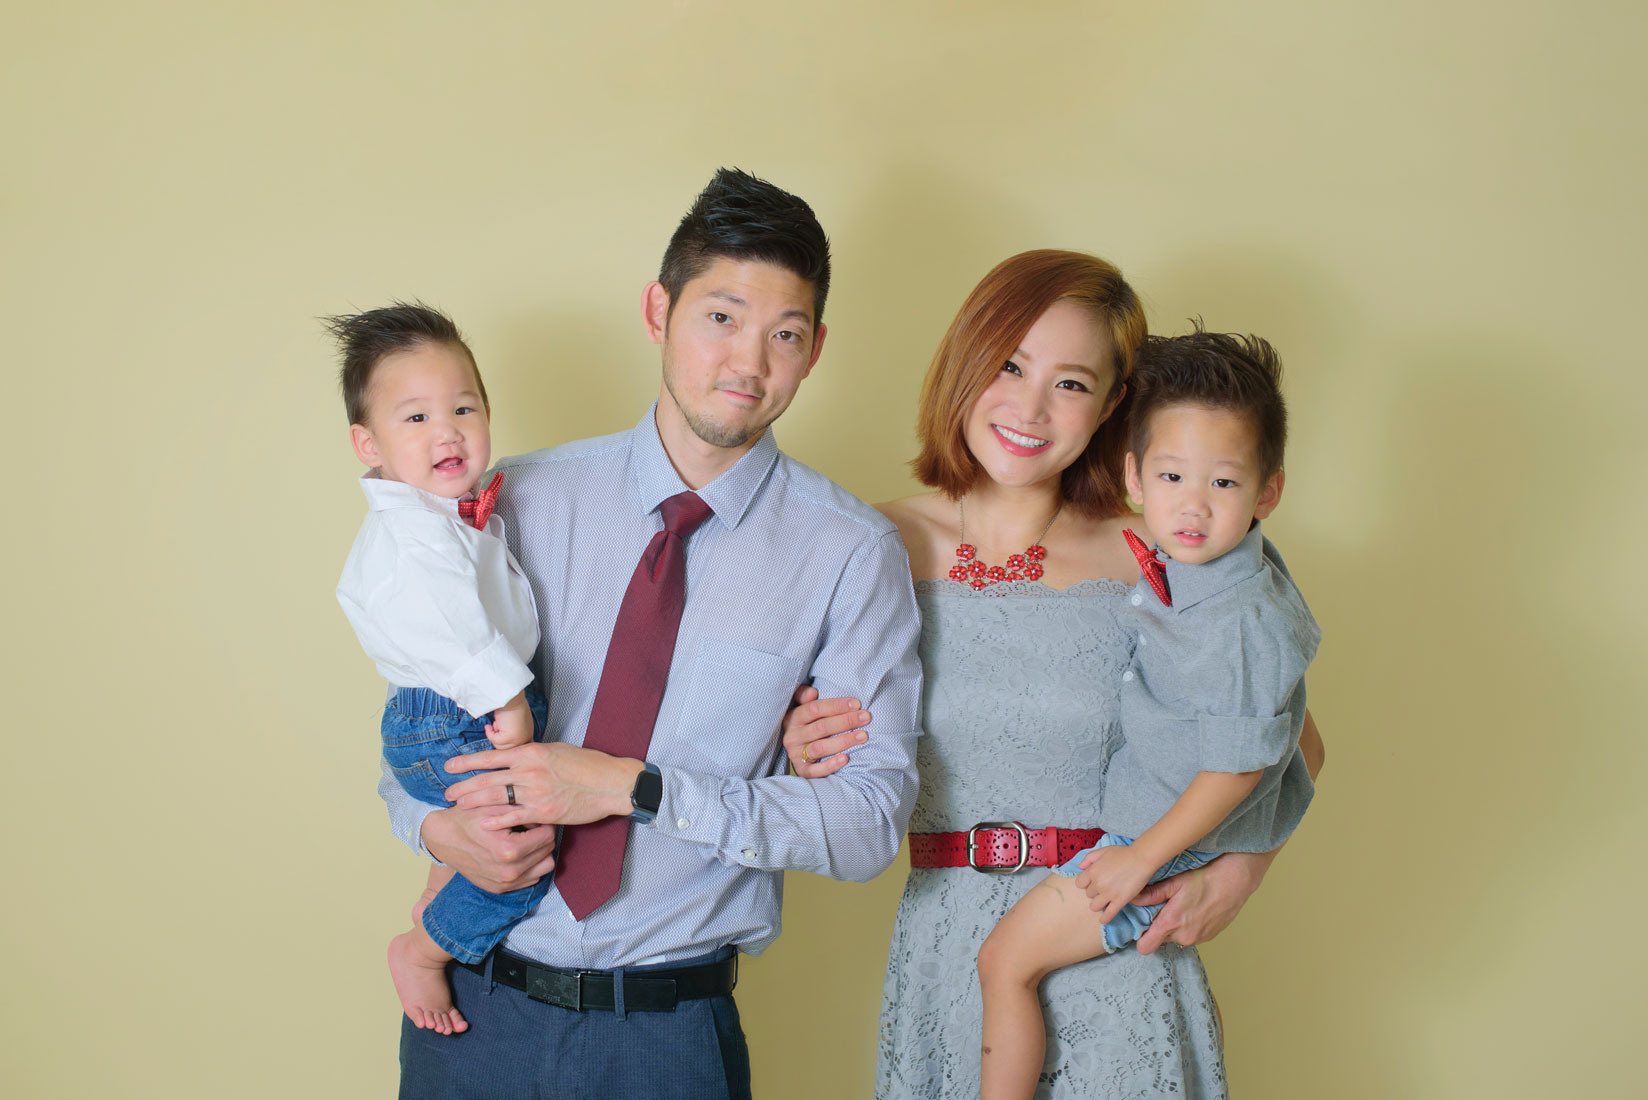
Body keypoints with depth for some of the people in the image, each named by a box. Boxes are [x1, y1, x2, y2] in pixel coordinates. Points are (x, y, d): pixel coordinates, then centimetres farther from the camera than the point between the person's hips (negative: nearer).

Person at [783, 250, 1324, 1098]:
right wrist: (805, 757, -9)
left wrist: (1236, 873, -8)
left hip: (1115, 957, -1)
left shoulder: (1149, 564, -5)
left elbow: (1294, 746, 6)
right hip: (945, 959, 2)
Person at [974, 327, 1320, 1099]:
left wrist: (1141, 860, -18)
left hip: (1174, 840, -9)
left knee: (1006, 959, -4)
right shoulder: (1180, 564, -3)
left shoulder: (1245, 623, -30)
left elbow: (1236, 767, -24)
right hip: (1139, 801, 9)